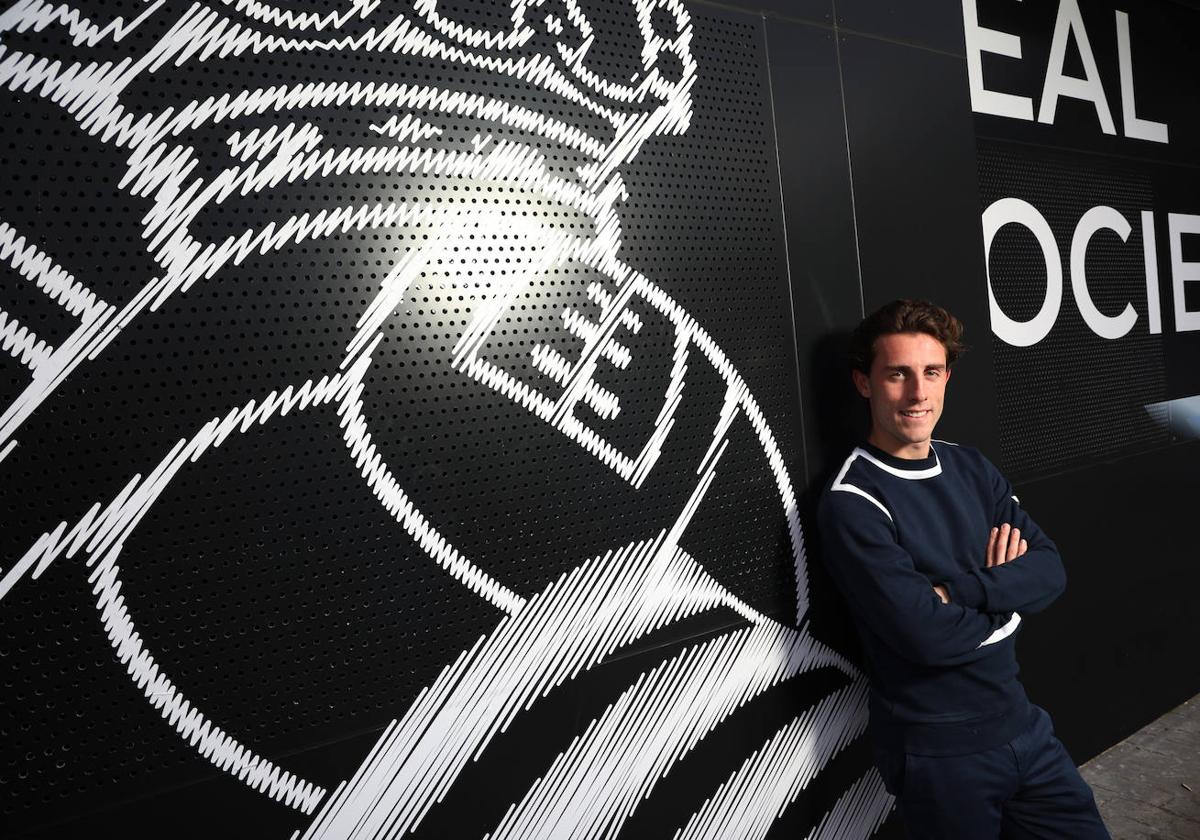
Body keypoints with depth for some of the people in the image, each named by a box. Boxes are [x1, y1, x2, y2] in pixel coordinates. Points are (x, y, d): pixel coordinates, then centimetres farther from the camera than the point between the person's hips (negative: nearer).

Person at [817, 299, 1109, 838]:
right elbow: (926, 634, -26)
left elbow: (1050, 571, -4)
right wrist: (1006, 591, -8)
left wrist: (958, 590, -21)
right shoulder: (850, 504, -21)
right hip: (937, 754, -6)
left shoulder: (971, 467, 3)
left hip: (1022, 726, 6)